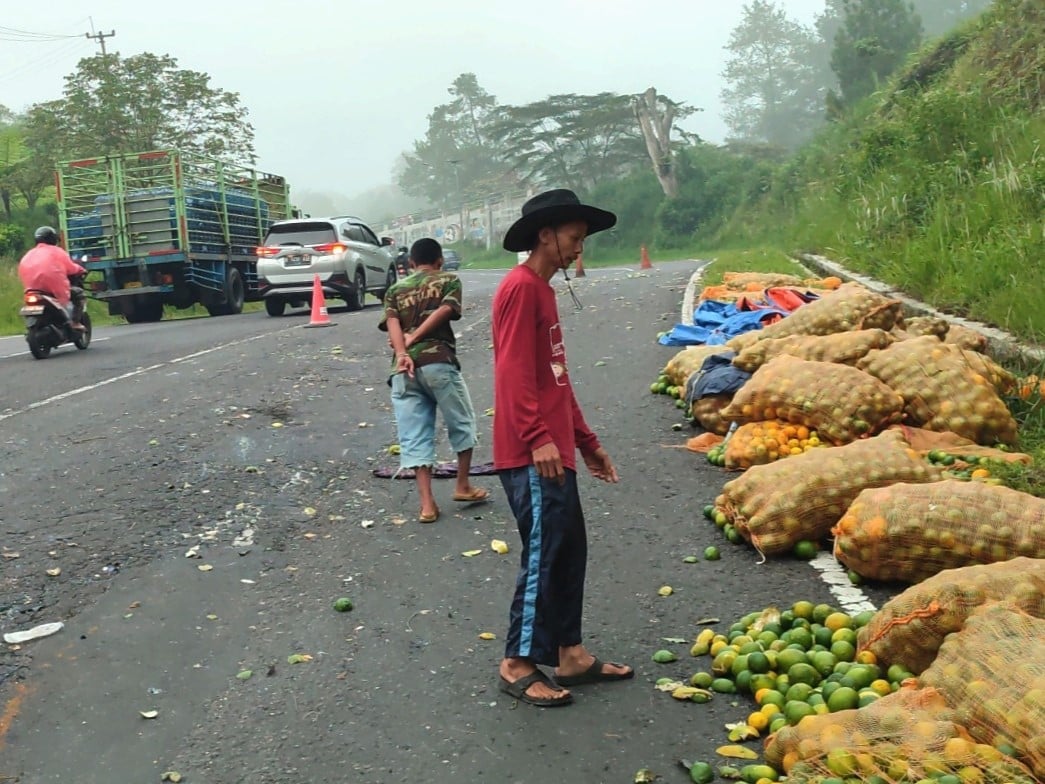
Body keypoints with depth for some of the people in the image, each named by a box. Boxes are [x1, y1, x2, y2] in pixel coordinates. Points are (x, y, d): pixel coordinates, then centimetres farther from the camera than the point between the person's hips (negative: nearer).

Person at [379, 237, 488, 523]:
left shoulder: (395, 290, 21)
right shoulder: (448, 281, 12)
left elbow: (392, 322, 3)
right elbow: (444, 310, -6)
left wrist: (402, 353, -10)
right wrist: (413, 338, -5)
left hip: (404, 369, 3)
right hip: (438, 362, -3)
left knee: (414, 437, 4)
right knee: (462, 424, 17)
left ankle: (427, 504, 2)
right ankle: (463, 486, 23)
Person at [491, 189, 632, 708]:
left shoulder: (542, 291, 20)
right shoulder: (521, 287, -11)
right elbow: (514, 370, -20)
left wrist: (587, 442, 23)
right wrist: (539, 438, -27)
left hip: (554, 452, 10)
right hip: (532, 456, -10)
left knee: (569, 550, 13)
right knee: (543, 554, -5)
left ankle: (569, 654, 23)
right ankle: (518, 665, 6)